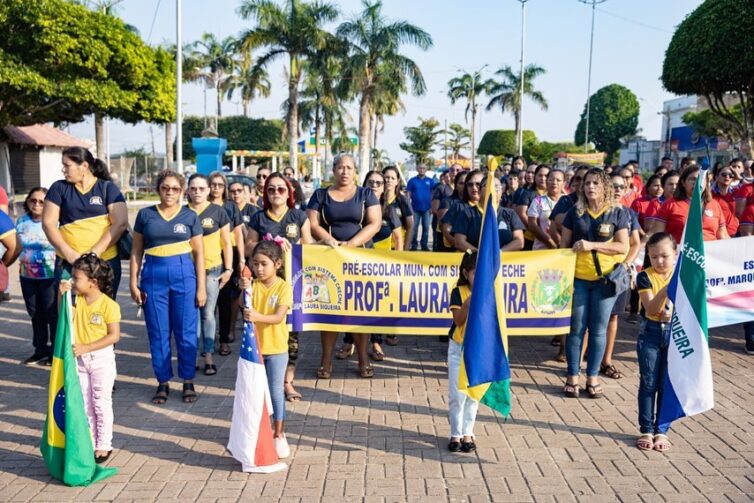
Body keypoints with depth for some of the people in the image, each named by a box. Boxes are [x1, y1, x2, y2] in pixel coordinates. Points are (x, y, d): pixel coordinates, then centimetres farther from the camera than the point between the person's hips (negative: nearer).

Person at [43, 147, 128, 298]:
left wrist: (95, 252, -13)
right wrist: (69, 253, -10)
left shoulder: (108, 188, 3)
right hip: (68, 263, 1)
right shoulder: (59, 188, 8)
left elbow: (120, 223, -6)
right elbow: (48, 223, 3)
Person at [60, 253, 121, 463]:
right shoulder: (77, 300, 1)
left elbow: (114, 336, -18)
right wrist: (62, 295, -12)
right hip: (79, 359, 6)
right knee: (84, 403, 13)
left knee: (101, 402, 4)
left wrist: (86, 347, -23)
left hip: (101, 359, -6)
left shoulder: (109, 305, -17)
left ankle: (104, 445, 15)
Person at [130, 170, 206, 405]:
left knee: (186, 332, 4)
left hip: (184, 275, -1)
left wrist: (201, 287, 0)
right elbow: (136, 251, 9)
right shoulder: (145, 214, 6)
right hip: (153, 277, 1)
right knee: (158, 333, 7)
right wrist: (134, 283, 2)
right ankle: (163, 382, 20)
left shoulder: (190, 216, 4)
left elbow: (199, 253, 4)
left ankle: (188, 382, 17)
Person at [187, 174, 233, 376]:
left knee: (208, 313, 2)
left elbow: (226, 243, 4)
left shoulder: (218, 212, 2)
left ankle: (208, 356, 9)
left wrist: (228, 269, 0)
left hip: (212, 270, -1)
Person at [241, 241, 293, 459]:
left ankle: (279, 434, 17)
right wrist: (245, 292, -36)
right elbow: (245, 308, -18)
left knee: (276, 391, 5)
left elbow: (279, 317, -22)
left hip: (276, 348, -3)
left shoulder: (283, 287, -11)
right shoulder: (253, 285, -2)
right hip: (254, 347, 3)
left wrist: (258, 317, -40)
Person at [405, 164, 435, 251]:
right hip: (415, 208, -1)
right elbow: (408, 194, 2)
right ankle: (414, 245, 9)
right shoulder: (412, 180, 2)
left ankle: (424, 245, 11)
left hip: (427, 208, 1)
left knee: (426, 227, 3)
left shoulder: (430, 181, 5)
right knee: (414, 227, 2)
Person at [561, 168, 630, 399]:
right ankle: (572, 376, 13)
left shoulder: (617, 212, 1)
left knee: (598, 329, 6)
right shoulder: (575, 212, 5)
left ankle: (592, 377, 18)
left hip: (605, 278, 0)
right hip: (577, 277, 1)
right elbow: (563, 245, 8)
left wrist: (592, 245, -15)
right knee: (576, 328, 3)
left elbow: (623, 247, -4)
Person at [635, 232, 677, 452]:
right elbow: (650, 310, -16)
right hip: (650, 333, -1)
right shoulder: (645, 276, -7)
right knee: (648, 383, 4)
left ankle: (662, 430, 16)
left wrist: (675, 313, -20)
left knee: (668, 384, 6)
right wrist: (665, 290, -32)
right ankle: (646, 430, 14)